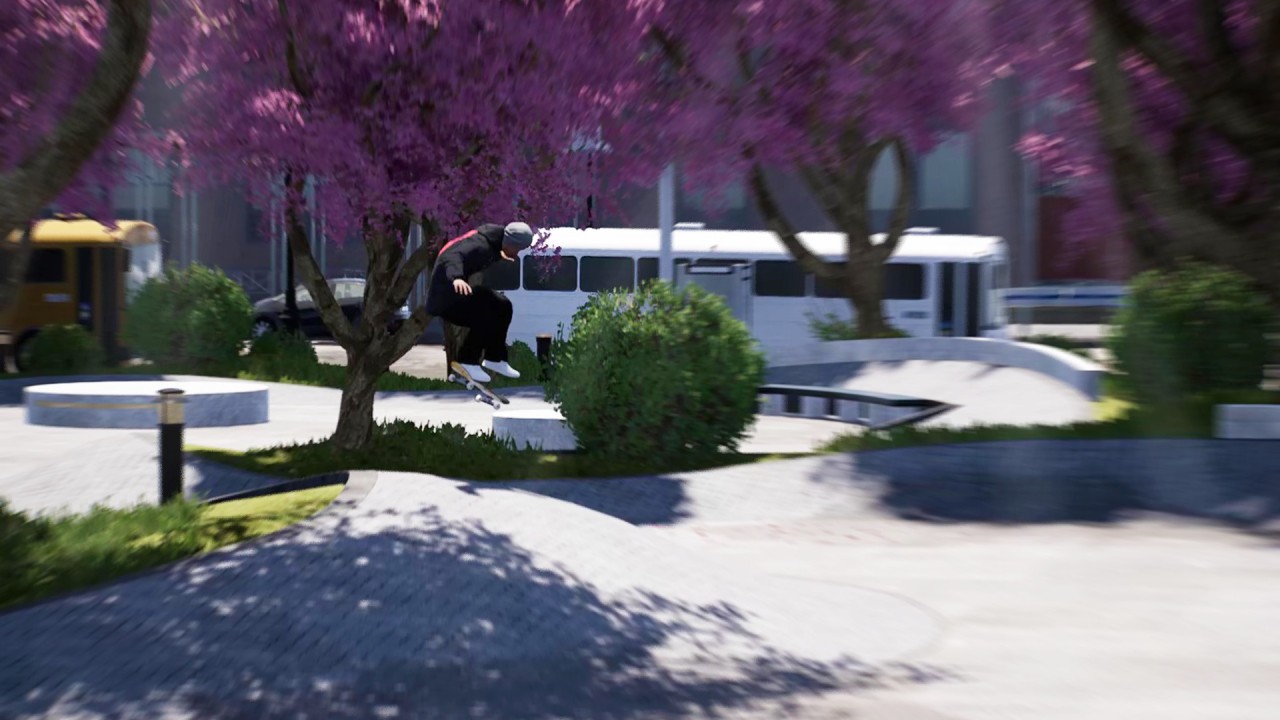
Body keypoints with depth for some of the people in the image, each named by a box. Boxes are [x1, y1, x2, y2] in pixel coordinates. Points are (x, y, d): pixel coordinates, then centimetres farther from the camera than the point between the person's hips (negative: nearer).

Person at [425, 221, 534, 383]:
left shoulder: (494, 238, 2)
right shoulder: (480, 245, -28)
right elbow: (452, 256, -46)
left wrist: (498, 256, 40)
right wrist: (456, 278, -63)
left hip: (464, 286, 10)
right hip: (447, 296, -10)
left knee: (503, 306, 7)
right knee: (484, 318, -27)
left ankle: (494, 359, 16)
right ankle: (467, 362, -9)